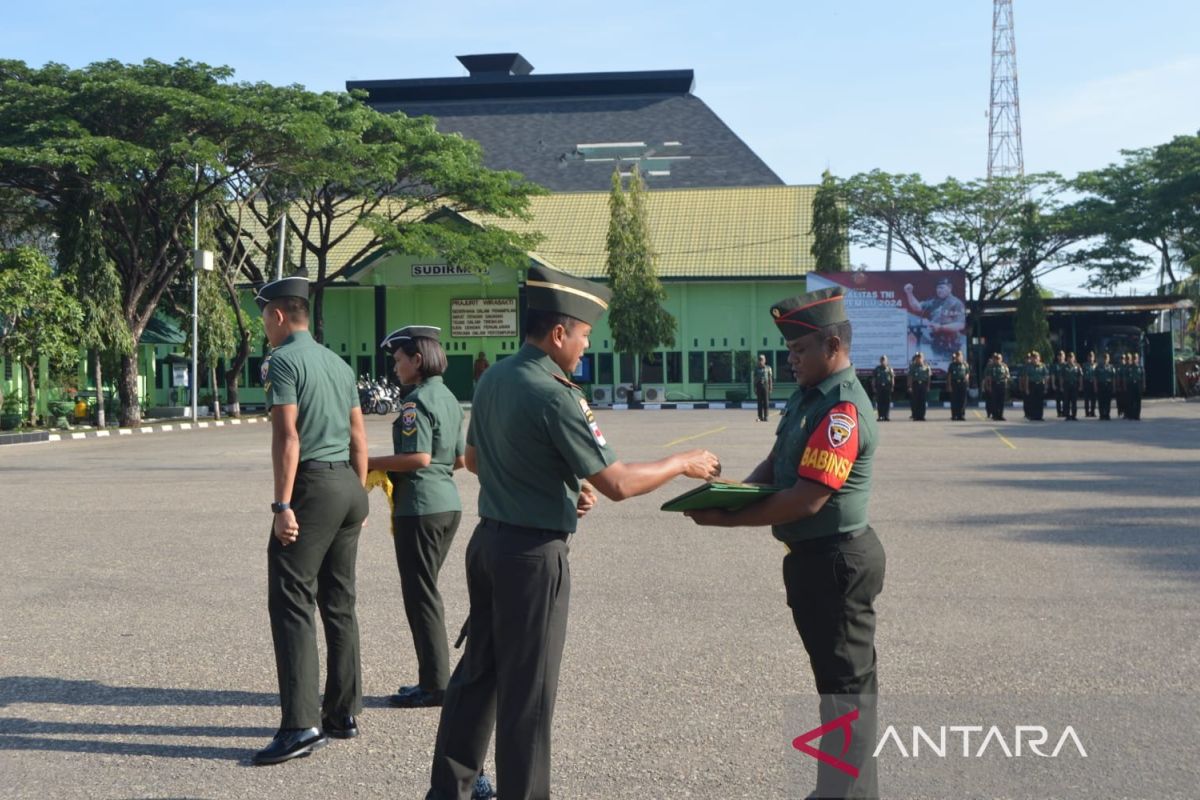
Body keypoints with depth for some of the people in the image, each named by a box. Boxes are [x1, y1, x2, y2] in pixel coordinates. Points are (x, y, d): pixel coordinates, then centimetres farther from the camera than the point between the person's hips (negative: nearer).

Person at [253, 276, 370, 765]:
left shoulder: (284, 361, -7)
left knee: (291, 603, -7)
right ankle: (343, 714, 19)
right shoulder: (339, 363, 16)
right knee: (339, 604, 13)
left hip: (312, 486, -8)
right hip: (348, 486, 8)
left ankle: (301, 725, -11)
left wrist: (282, 505, -18)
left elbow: (287, 437, -16)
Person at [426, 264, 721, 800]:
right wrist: (683, 464, -5)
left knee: (478, 669, 18)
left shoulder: (493, 379, 5)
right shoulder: (554, 396, -21)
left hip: (488, 538, 8)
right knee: (528, 687, 4)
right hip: (534, 552, -8)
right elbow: (618, 484, -20)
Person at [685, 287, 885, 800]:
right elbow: (775, 465, 13)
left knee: (846, 681, 3)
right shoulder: (807, 396, 8)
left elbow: (805, 500, -27)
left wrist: (727, 519, -21)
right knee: (836, 675, 20)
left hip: (836, 561, -10)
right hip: (815, 557, 10)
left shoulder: (842, 411, -23)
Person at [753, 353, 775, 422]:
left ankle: (766, 416, -2)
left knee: (766, 402, -4)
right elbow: (755, 379, 11)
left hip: (766, 386, -2)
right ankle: (760, 417, 5)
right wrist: (755, 389, 5)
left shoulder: (768, 368, 5)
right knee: (760, 402, 2)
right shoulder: (756, 369, 10)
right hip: (759, 386, 2)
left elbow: (770, 379, 4)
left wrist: (771, 388, -2)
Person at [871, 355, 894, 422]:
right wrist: (874, 387, 0)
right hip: (879, 387, 0)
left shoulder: (889, 369, 9)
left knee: (887, 402, -1)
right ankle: (880, 416, 2)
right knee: (879, 402, -1)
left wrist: (892, 386, 0)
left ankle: (886, 416, 3)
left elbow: (892, 378, 8)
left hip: (887, 387, 0)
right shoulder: (877, 369, 9)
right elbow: (873, 379, 8)